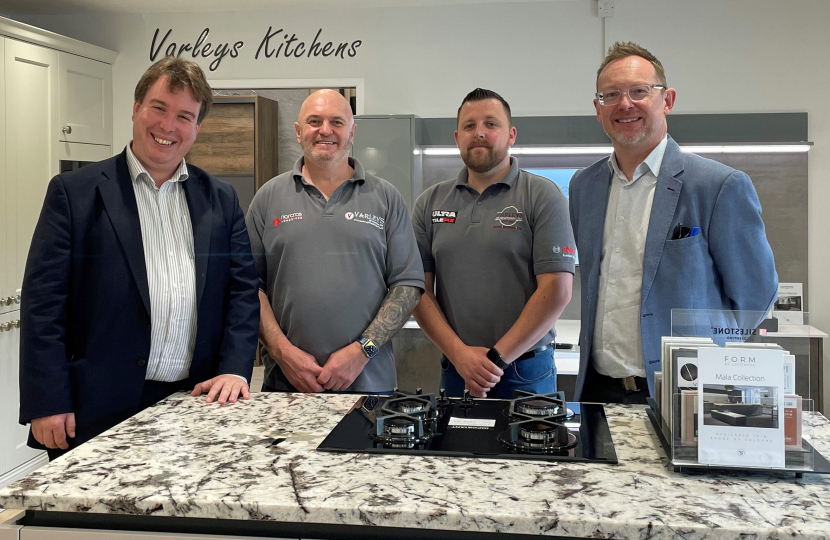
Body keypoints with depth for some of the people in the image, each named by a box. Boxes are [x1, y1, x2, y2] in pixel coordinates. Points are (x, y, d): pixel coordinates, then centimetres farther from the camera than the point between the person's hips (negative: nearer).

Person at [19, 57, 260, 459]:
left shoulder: (221, 200, 11)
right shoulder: (74, 193, 1)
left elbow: (243, 290, 9)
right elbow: (43, 301, -4)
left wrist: (235, 368, -5)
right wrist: (47, 404, -10)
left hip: (198, 402, 3)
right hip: (99, 411, -2)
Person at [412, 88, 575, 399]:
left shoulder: (543, 196, -4)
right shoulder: (430, 203, 7)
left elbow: (557, 291, -11)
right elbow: (419, 290, 2)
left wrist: (498, 358, -13)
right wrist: (458, 352, -11)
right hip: (454, 370, 3)